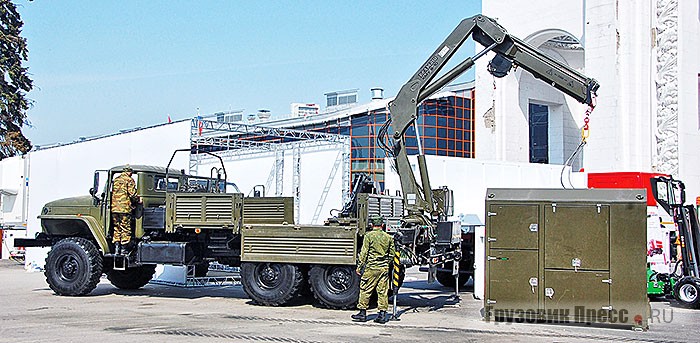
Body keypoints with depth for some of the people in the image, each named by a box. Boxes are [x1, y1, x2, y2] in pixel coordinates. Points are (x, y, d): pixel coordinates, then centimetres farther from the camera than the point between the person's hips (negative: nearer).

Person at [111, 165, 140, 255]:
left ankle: (117, 248, 8)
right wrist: (138, 200, 5)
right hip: (125, 208, -6)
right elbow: (132, 193, -11)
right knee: (125, 229, 1)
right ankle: (124, 249, 0)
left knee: (117, 228, 12)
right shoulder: (129, 180, -3)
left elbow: (112, 193, 18)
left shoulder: (115, 180, 16)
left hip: (114, 208, 6)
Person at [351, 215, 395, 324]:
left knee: (365, 290, 4)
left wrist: (359, 267, -3)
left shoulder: (369, 236, -6)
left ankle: (362, 312, 6)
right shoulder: (388, 237, 7)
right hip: (384, 268, 4)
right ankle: (382, 314, 6)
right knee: (383, 291, 6)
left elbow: (364, 253, -8)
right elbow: (391, 254, 12)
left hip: (371, 267, -4)